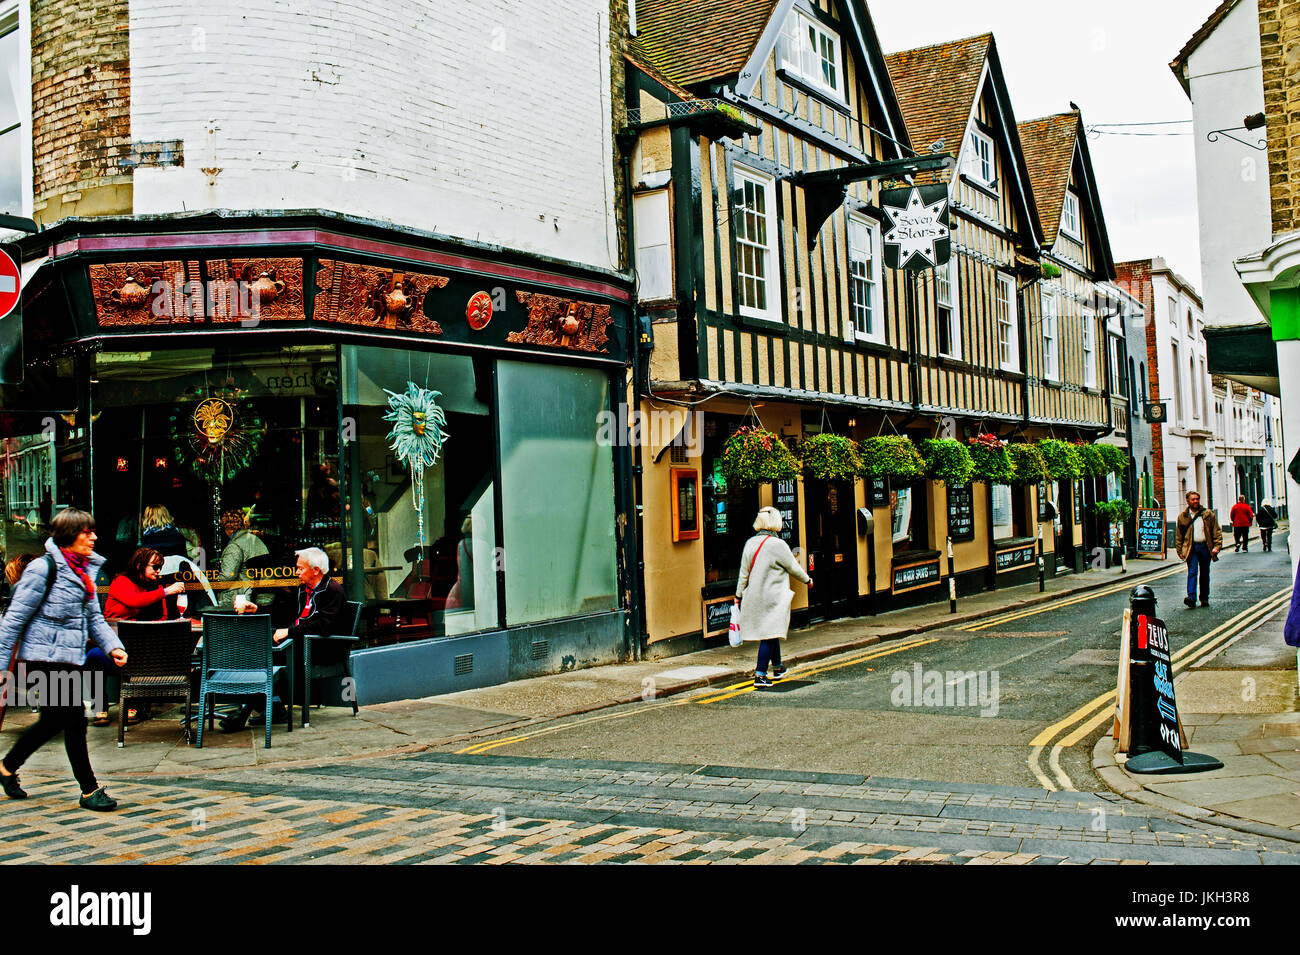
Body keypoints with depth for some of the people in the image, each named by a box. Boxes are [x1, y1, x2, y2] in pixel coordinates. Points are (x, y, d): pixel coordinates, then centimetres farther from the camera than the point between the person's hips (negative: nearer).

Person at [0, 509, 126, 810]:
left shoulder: (85, 570, 10)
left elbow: (94, 617, 15)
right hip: (46, 657, -9)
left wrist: (113, 646, 0)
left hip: (70, 657, 9)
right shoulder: (42, 569, -13)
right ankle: (90, 790, 1)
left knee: (53, 720, 18)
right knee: (74, 718, -7)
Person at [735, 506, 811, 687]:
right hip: (773, 597, -7)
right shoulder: (777, 544, -15)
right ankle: (760, 675, -9)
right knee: (770, 634, -4)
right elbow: (793, 567, -4)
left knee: (771, 632, 20)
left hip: (754, 596, 7)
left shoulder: (750, 543, 2)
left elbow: (744, 572, 6)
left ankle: (777, 668, 34)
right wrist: (807, 580, 13)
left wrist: (739, 594, 15)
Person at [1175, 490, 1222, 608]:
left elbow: (1217, 531, 6)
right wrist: (1180, 551, 5)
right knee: (1192, 571, -13)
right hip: (1191, 548, -1)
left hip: (1205, 547, 1)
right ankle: (1191, 597, -22)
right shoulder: (1182, 517, 7)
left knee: (1205, 574, 8)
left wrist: (1217, 546, -5)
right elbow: (1178, 536, 11)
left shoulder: (1208, 514, 7)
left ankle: (1204, 598, 18)